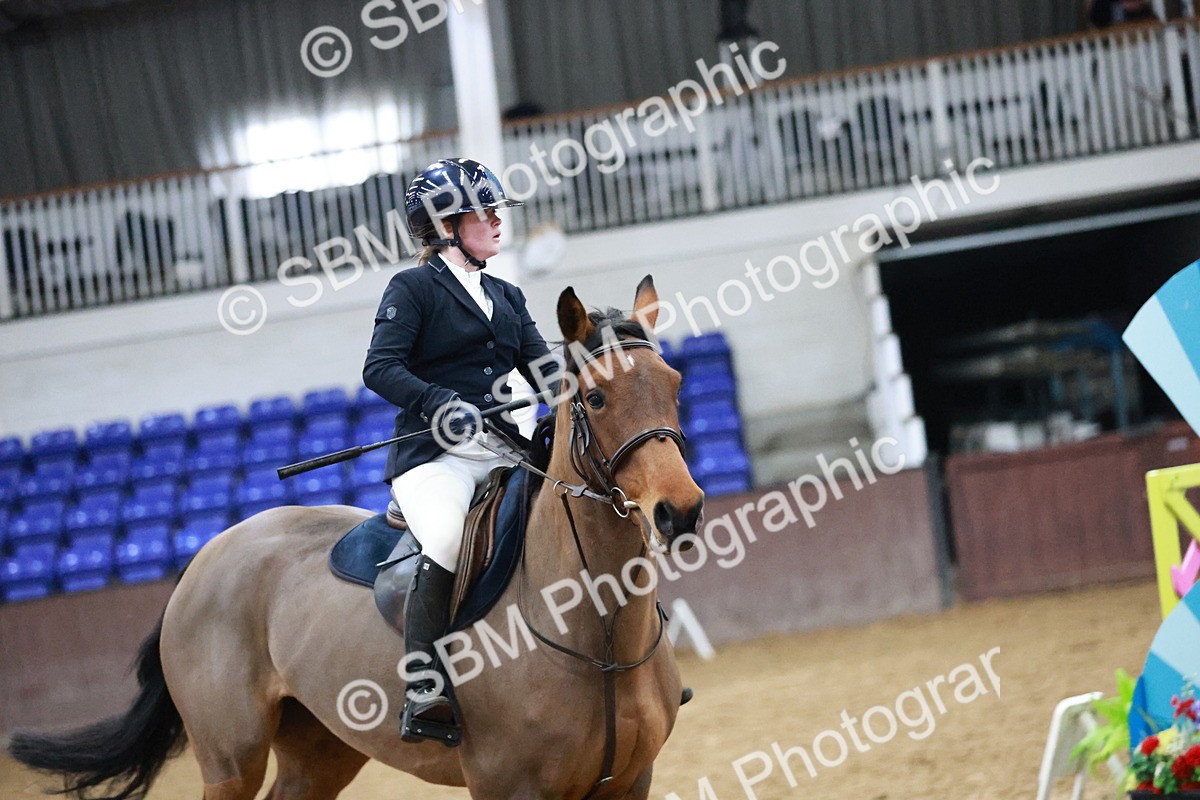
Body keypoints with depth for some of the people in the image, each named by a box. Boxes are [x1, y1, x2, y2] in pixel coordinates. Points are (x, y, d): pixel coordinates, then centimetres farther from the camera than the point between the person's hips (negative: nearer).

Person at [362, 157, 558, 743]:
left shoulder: (507, 297, 22)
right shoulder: (414, 288, 3)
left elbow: (542, 367, 13)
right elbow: (381, 367, -9)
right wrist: (437, 402, -25)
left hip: (501, 452, 7)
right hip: (435, 454, -7)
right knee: (447, 544, -34)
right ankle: (424, 694, -31)